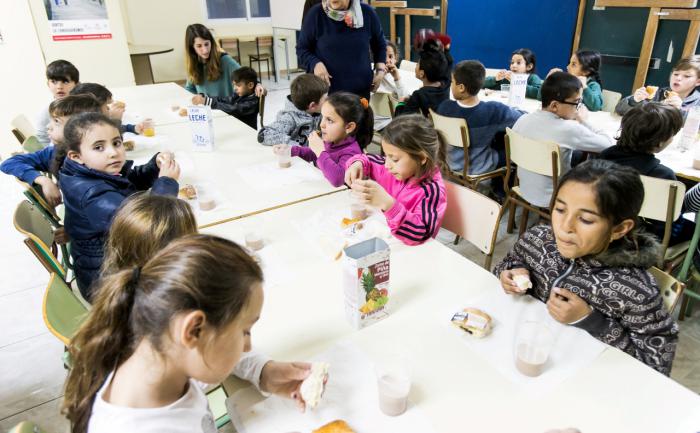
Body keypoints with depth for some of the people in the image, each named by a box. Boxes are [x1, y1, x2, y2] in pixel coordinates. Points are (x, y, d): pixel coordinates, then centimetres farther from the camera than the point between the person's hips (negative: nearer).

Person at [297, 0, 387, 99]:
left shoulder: (367, 12, 0)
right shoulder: (316, 13, -6)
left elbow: (379, 45, 15)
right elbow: (302, 48, 1)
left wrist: (380, 70, 4)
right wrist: (315, 64, -18)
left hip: (361, 89, 2)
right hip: (324, 90, -2)